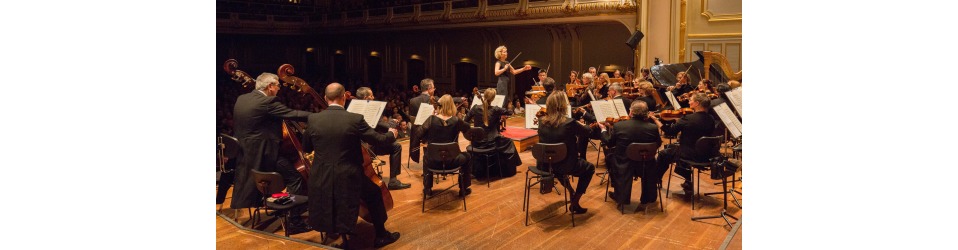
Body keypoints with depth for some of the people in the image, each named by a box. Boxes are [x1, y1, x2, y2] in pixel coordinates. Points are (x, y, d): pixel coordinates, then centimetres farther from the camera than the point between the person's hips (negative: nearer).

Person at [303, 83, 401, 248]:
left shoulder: (313, 119, -4)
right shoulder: (355, 119, -13)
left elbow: (306, 148, 11)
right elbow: (379, 141, -5)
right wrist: (391, 134, 17)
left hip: (320, 180, 4)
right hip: (348, 178, -3)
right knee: (375, 193, 21)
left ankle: (331, 227, 51)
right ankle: (381, 235, 26)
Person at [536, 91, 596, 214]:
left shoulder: (542, 122, -10)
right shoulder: (570, 123, -23)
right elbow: (587, 132, -4)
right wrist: (578, 125, 14)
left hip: (545, 165, 5)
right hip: (565, 166, -5)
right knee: (589, 168, 24)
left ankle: (571, 191, 49)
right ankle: (574, 203, 19)